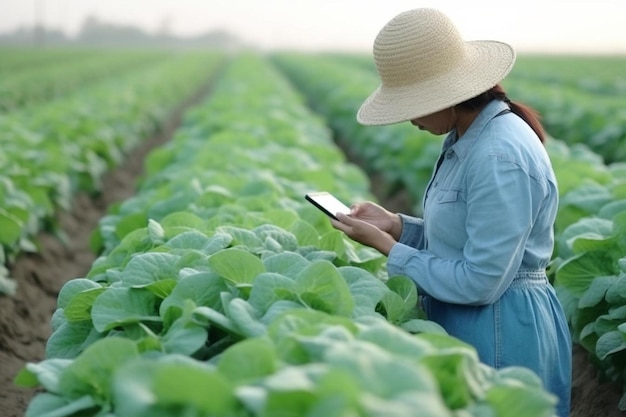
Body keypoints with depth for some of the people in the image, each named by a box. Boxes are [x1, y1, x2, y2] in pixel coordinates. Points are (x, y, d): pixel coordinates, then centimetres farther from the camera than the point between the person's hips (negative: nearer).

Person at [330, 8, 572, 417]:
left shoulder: (500, 157, -25)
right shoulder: (467, 139, 5)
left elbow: (480, 282, -24)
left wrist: (389, 247, -16)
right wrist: (395, 224, -1)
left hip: (500, 332, -9)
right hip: (468, 324, 9)